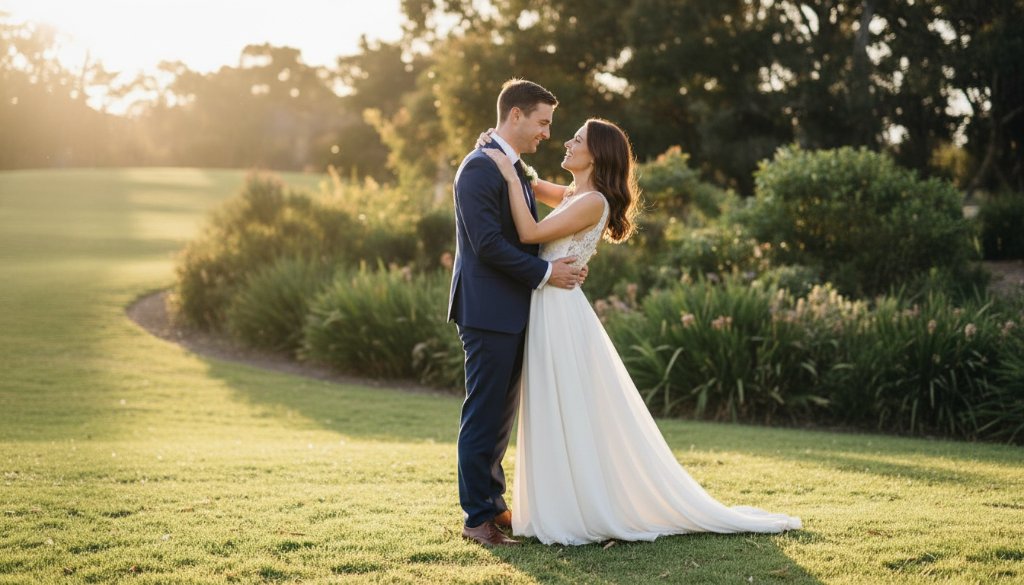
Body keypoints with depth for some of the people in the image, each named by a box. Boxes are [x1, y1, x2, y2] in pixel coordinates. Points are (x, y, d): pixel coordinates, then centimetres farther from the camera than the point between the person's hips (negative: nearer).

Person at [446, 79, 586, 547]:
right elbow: (487, 243, -21)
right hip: (488, 311, -9)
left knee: (501, 415, 14)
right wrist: (545, 272, -16)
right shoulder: (479, 168, -14)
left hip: (514, 313, 9)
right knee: (484, 416, -3)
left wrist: (561, 265, 4)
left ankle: (493, 504, 24)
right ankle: (478, 517, 3)